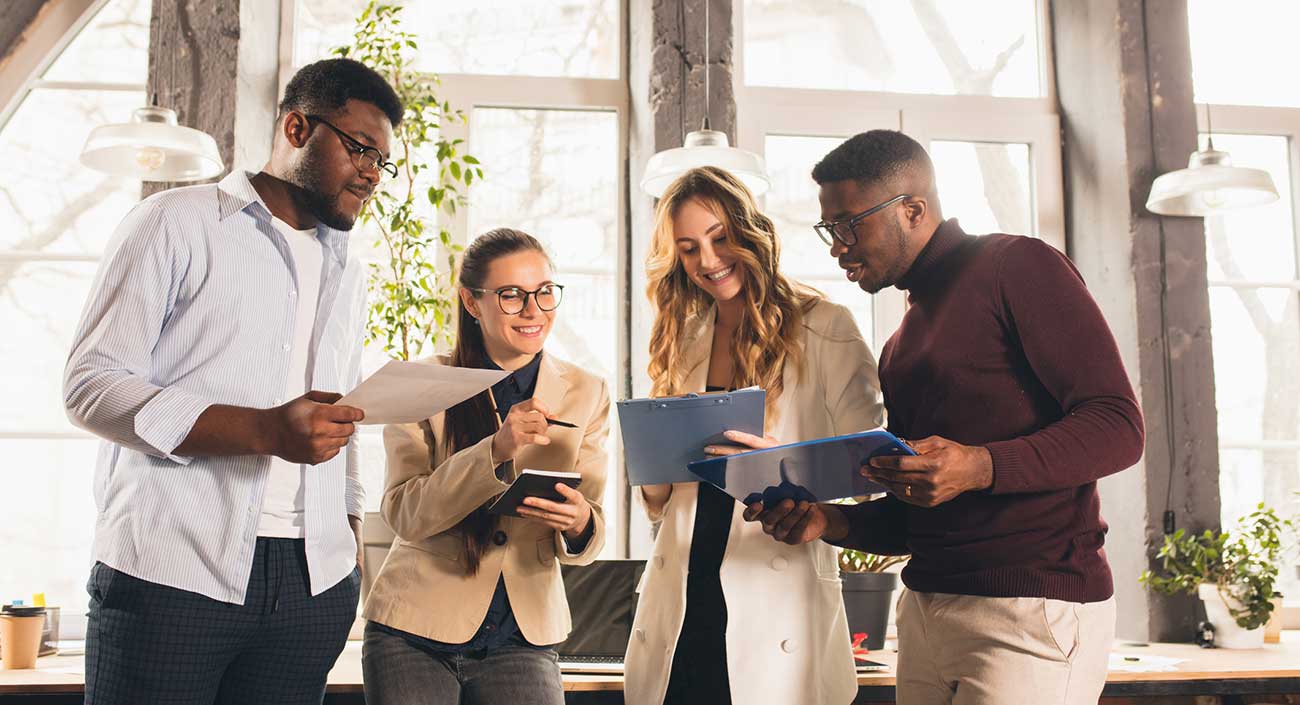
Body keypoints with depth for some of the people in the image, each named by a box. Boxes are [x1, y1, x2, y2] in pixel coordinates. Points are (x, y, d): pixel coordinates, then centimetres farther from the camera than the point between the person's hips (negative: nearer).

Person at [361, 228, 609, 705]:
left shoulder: (586, 394, 1)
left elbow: (587, 537, 0)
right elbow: (403, 514, -13)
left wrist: (580, 523, -24)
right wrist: (496, 450, -27)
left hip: (523, 639, 2)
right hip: (415, 634, -1)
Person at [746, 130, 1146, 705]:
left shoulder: (1016, 266, -4)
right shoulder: (901, 346, 20)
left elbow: (1119, 425, -12)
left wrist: (981, 467, -25)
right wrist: (830, 521, 1)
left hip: (1034, 610, -7)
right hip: (926, 610, 7)